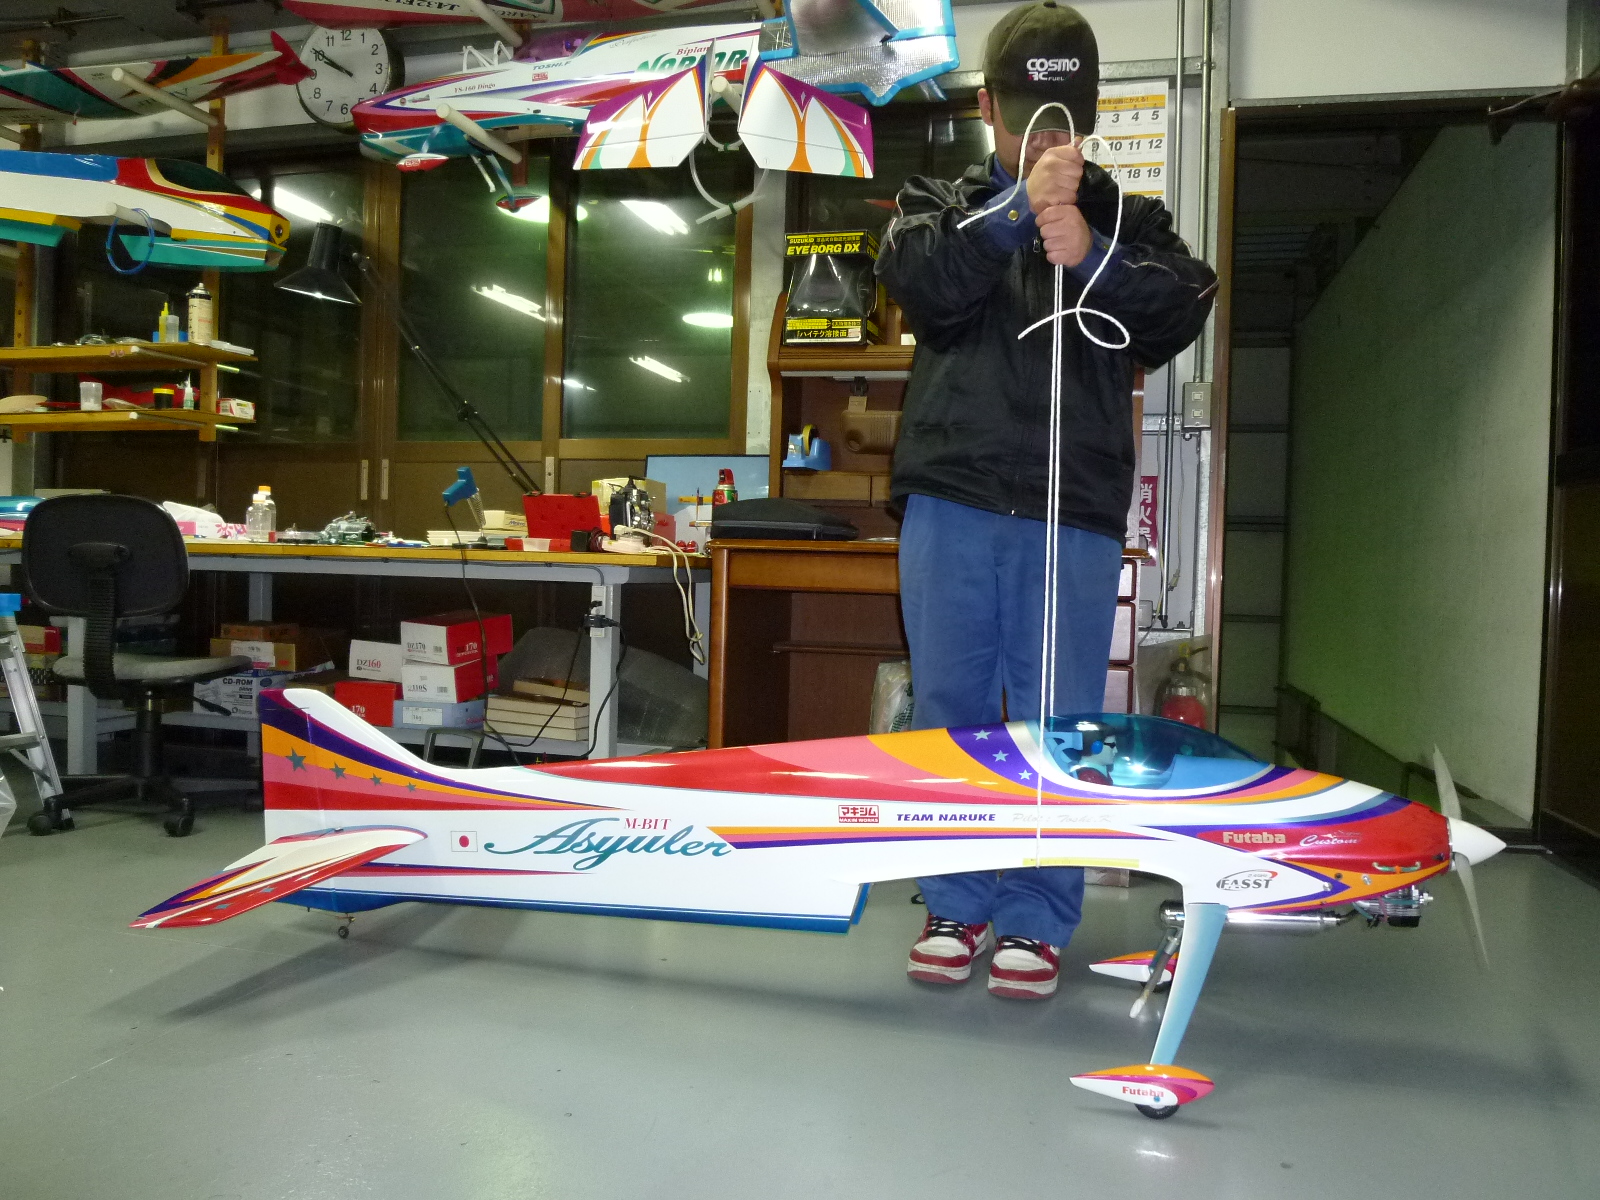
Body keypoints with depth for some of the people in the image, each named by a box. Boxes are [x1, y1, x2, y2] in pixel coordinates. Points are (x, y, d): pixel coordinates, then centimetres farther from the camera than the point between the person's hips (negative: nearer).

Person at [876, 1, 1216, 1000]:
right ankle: (958, 905, 19)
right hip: (951, 500, 1)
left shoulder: (1128, 221, 16)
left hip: (1077, 512, 0)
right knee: (952, 709, 6)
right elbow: (918, 281, -5)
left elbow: (1185, 309, 0)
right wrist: (1017, 209, -17)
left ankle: (1039, 918, 14)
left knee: (1057, 720, 1)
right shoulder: (940, 203, 16)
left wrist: (1090, 259, -15)